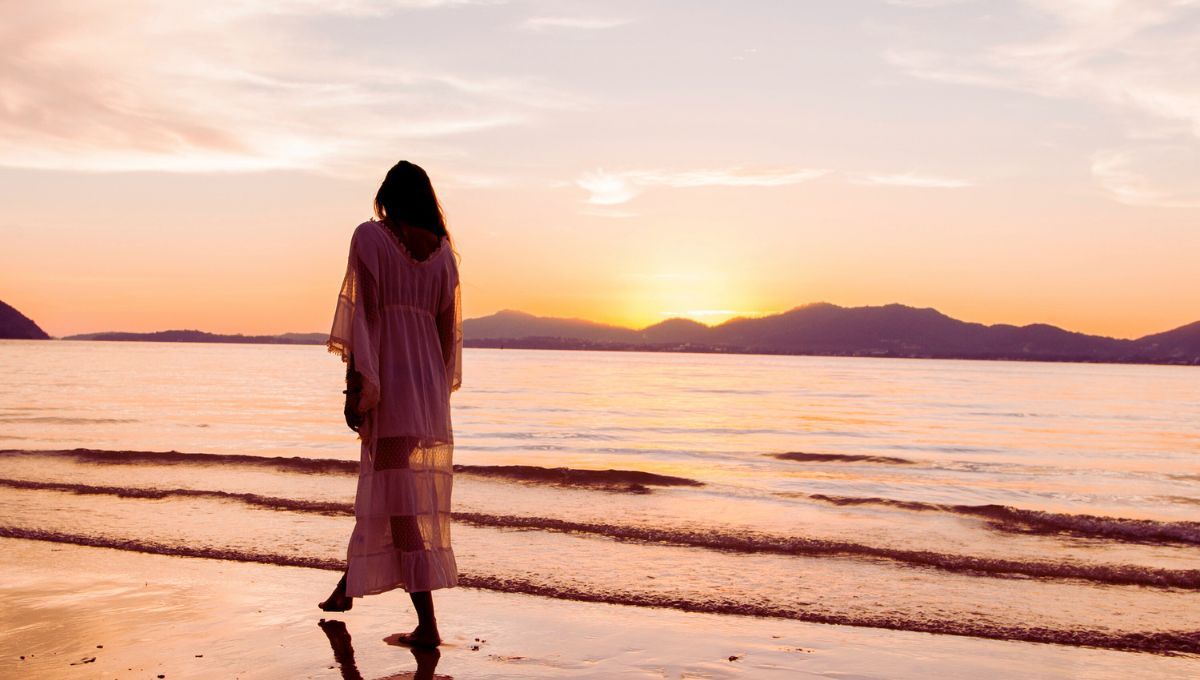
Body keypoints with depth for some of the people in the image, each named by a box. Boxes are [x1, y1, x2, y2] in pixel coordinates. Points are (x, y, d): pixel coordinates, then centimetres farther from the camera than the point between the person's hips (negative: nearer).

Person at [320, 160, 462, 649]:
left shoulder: (370, 236, -4)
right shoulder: (442, 249, 11)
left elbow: (363, 312, -11)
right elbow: (448, 325, 12)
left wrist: (355, 385, -11)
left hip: (388, 375, -6)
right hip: (429, 380, 6)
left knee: (397, 496, -7)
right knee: (380, 479, 20)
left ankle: (427, 624, -12)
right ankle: (349, 584, 37)